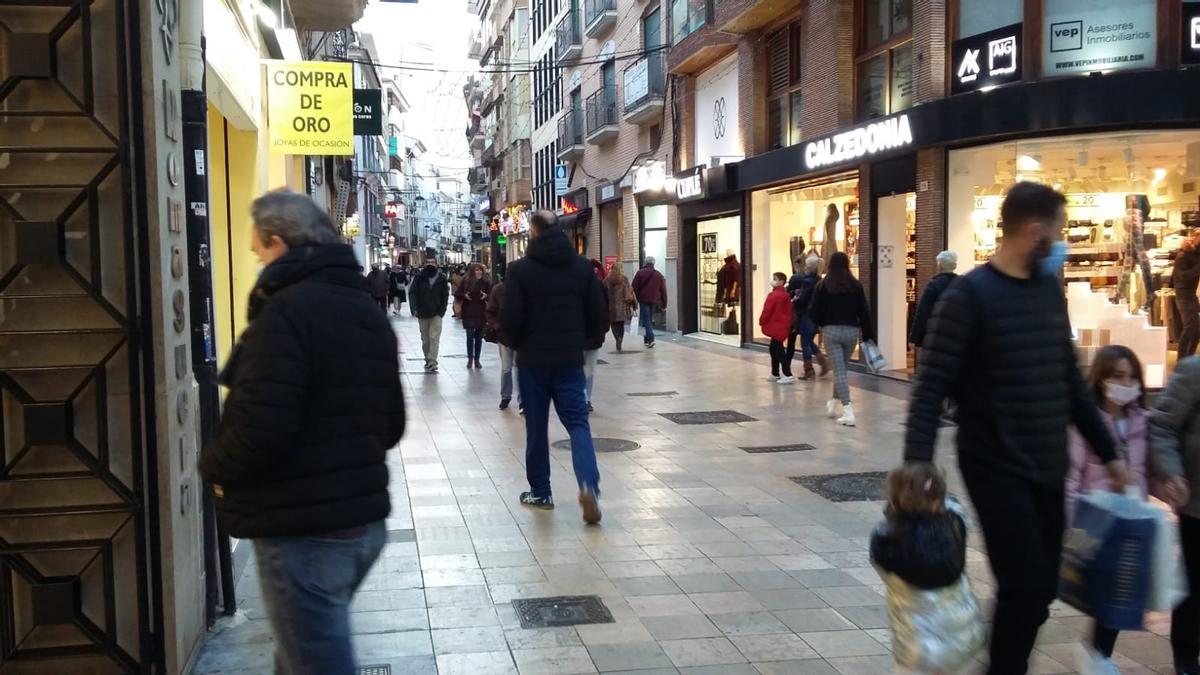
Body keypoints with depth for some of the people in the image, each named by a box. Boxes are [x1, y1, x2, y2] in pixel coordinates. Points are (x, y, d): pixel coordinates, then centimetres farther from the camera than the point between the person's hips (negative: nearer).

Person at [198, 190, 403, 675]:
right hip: (364, 519, 9)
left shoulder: (286, 311, -16)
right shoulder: (368, 310, 12)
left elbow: (260, 431, -24)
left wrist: (212, 464, -6)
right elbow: (390, 425, 18)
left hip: (304, 531, -9)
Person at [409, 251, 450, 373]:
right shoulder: (419, 276, -3)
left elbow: (445, 295, 0)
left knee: (434, 338, -11)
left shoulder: (441, 277, -2)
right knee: (425, 339, 12)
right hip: (422, 314, 2)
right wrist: (414, 309, -18)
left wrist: (441, 311, -8)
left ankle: (432, 362, -15)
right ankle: (428, 360, 27)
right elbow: (412, 293, -7)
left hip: (436, 314, -1)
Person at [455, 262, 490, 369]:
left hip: (481, 312, 2)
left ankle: (477, 359, 15)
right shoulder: (465, 281, -1)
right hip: (468, 313, -1)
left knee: (479, 337, 7)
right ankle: (470, 359, 8)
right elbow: (457, 294, 2)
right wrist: (464, 296, -16)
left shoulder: (485, 282, 1)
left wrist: (486, 296, -15)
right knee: (470, 336, -4)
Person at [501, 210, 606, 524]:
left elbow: (511, 320, -11)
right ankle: (589, 484, -17)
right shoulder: (582, 266, 2)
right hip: (571, 360, 2)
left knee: (536, 427, 11)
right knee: (577, 422, 4)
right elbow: (597, 315, 3)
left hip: (533, 360, -2)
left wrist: (520, 344, 9)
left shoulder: (520, 269, -8)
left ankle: (540, 492, 19)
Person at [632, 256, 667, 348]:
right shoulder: (659, 275, 9)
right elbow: (663, 291, 10)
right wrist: (664, 305, 15)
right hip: (654, 301, 4)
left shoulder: (640, 273, -3)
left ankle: (651, 338, -21)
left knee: (646, 319, -4)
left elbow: (634, 288, -7)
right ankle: (647, 339, 21)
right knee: (650, 319, 17)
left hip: (643, 300, -4)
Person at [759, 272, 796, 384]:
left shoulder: (773, 295, -19)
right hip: (783, 326, 10)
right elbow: (788, 310, 16)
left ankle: (787, 375, -7)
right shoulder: (785, 294, 12)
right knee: (774, 349, 19)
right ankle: (775, 374, 28)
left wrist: (761, 321, -2)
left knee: (779, 351, -6)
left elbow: (767, 311, -18)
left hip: (776, 327, -10)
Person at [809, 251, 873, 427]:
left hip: (831, 331, -2)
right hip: (852, 331, 2)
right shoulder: (856, 285, 1)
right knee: (843, 367, 20)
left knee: (839, 369, -4)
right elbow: (864, 312, 1)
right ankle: (835, 403, 34)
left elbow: (815, 311, -4)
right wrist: (868, 335, 6)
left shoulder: (822, 286, -5)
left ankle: (847, 411, -15)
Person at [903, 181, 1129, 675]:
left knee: (1041, 592, 10)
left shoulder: (1050, 290, 9)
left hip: (1049, 469, 7)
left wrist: (1107, 451, 18)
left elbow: (1070, 380, 17)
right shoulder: (969, 295, -12)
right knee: (1025, 591, -7)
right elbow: (930, 391, -16)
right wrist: (916, 471, -24)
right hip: (997, 471, -7)